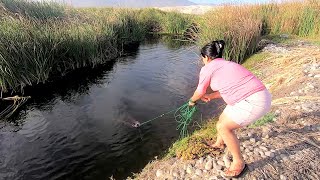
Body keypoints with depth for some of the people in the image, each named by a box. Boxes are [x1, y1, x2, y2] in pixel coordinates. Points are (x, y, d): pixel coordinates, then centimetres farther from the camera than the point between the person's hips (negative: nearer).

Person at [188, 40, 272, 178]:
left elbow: (199, 92, 7)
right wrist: (210, 96, 29)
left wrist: (192, 100, 26)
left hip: (254, 102, -10)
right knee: (223, 119, 22)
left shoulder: (207, 68, -7)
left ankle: (239, 163, 17)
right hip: (257, 95, 10)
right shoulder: (226, 64, 18)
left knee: (223, 127, 0)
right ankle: (219, 143, 49)